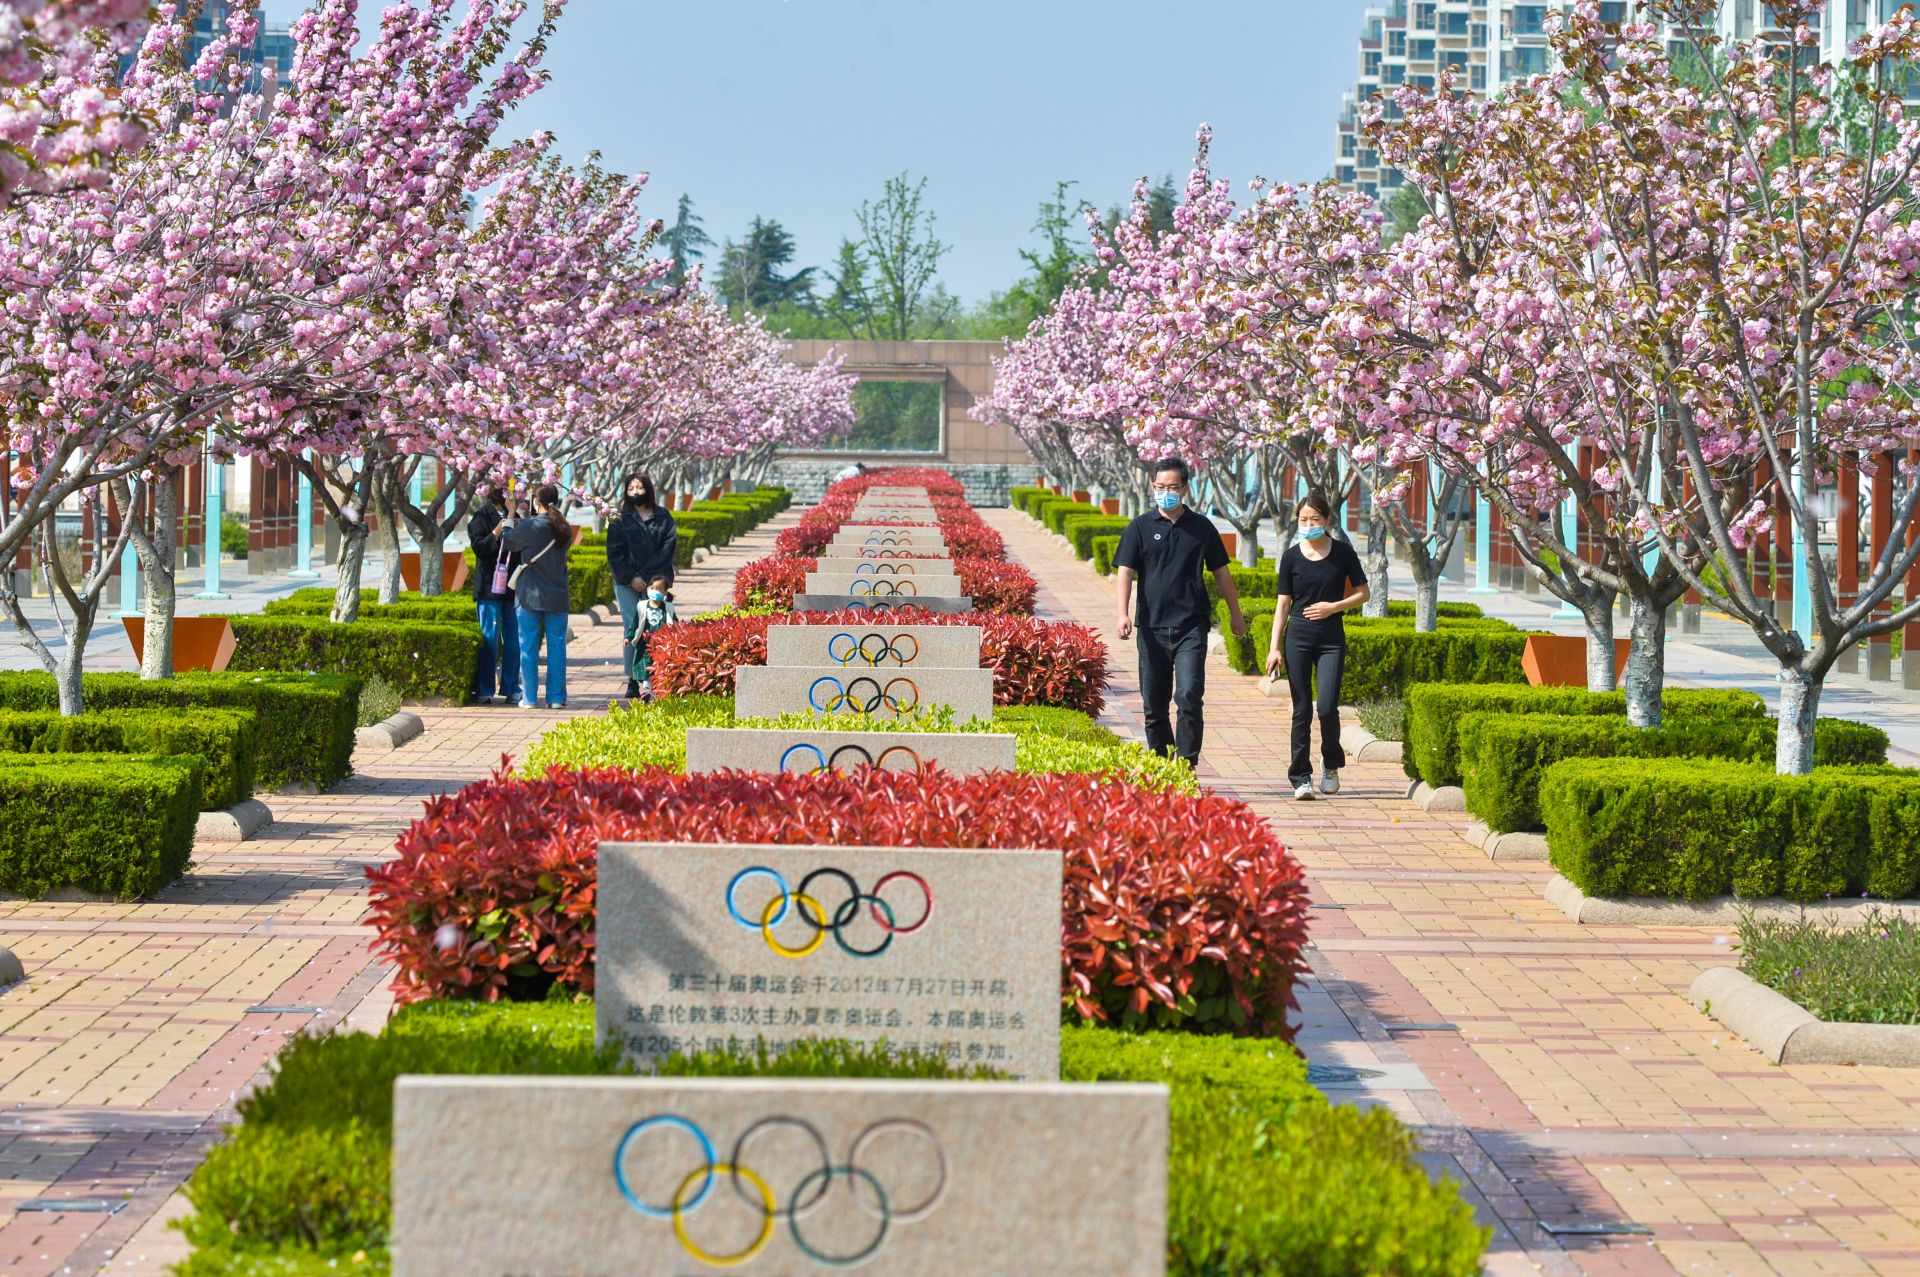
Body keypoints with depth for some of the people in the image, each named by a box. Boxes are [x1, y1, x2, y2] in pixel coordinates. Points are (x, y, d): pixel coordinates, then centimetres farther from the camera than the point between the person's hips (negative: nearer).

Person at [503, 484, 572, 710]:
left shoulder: (528, 527, -11)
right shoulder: (565, 530, 3)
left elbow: (508, 544, 4)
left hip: (529, 595, -3)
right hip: (557, 597, 3)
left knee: (528, 647, 4)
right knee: (557, 647, 6)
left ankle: (529, 697, 4)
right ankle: (556, 697, 5)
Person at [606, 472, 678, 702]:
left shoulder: (663, 518, 10)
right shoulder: (620, 519, 10)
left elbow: (668, 548, 1)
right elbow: (614, 553, 4)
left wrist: (646, 576, -8)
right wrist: (631, 578, -8)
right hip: (627, 584, 0)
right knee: (631, 629, -6)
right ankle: (633, 681, -5)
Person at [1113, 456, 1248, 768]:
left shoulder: (1202, 527, 8)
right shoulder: (1140, 528, 4)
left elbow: (1221, 572, 17)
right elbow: (1126, 572, -3)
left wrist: (1236, 614, 22)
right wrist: (1123, 613, -17)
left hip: (1191, 627, -1)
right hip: (1151, 627, 1)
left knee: (1189, 696, -14)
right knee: (1154, 704, 5)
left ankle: (1187, 764, -10)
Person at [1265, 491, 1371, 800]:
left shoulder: (1342, 552, 0)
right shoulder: (1292, 556, 2)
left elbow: (1363, 593, 7)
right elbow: (1283, 603, 5)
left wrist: (1334, 606, -10)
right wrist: (1274, 648, 0)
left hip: (1331, 639, -1)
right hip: (1298, 639, 1)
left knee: (1327, 707, -10)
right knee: (1302, 710, 0)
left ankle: (1331, 763, 16)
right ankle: (1301, 777, 4)